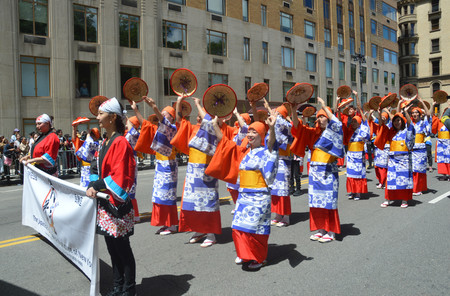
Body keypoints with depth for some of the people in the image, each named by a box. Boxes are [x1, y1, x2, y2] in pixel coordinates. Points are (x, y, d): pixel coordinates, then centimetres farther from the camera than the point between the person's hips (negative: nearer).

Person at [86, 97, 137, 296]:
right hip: (105, 204, 9)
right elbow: (97, 168, 13)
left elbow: (119, 177, -20)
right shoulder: (105, 142, 12)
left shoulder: (120, 142, -16)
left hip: (117, 205, -9)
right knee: (112, 247, 17)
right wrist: (93, 186, -5)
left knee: (122, 248, 4)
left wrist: (97, 185, -13)